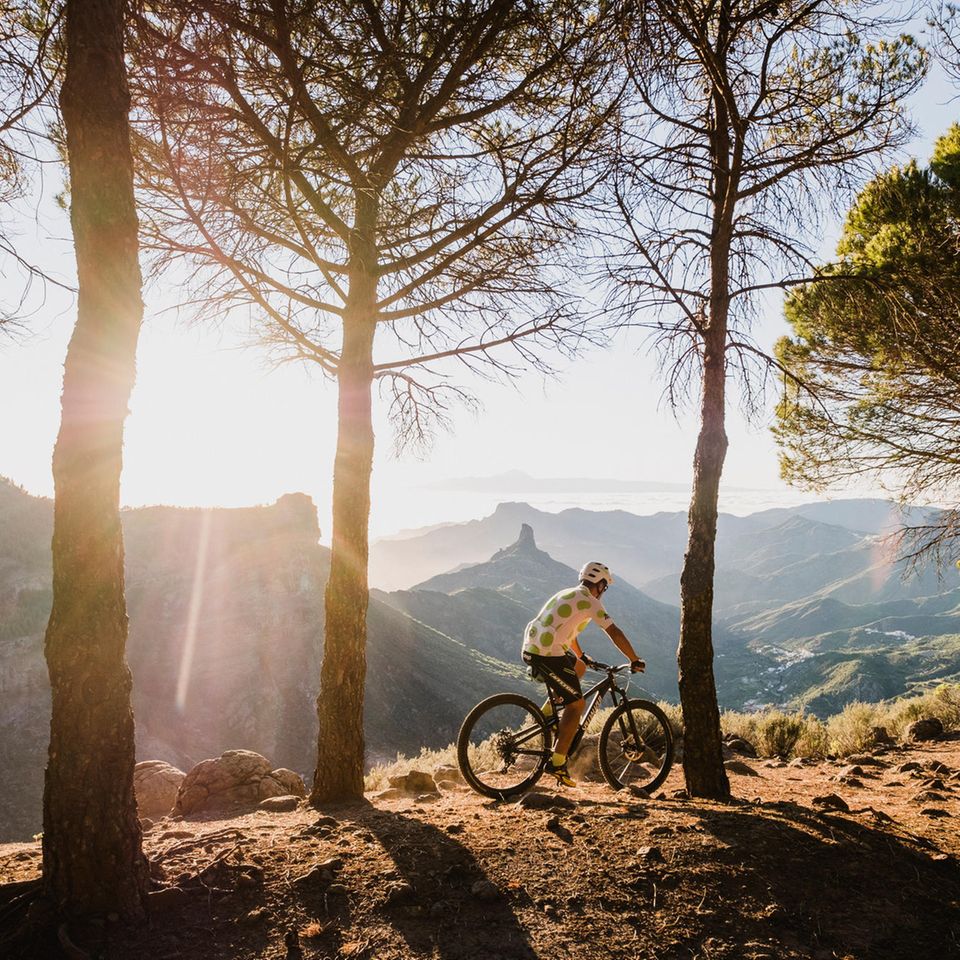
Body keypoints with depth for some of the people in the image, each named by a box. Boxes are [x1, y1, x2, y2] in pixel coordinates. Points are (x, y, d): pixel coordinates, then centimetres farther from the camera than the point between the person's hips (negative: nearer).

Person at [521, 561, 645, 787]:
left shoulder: (567, 594, 23)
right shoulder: (589, 601, -3)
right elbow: (614, 633, -5)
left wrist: (581, 656, 44)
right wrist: (635, 660, 3)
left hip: (530, 648, 9)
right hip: (548, 654, -9)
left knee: (579, 667, 28)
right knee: (576, 704, -1)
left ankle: (547, 713, 20)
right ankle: (557, 763, -4)